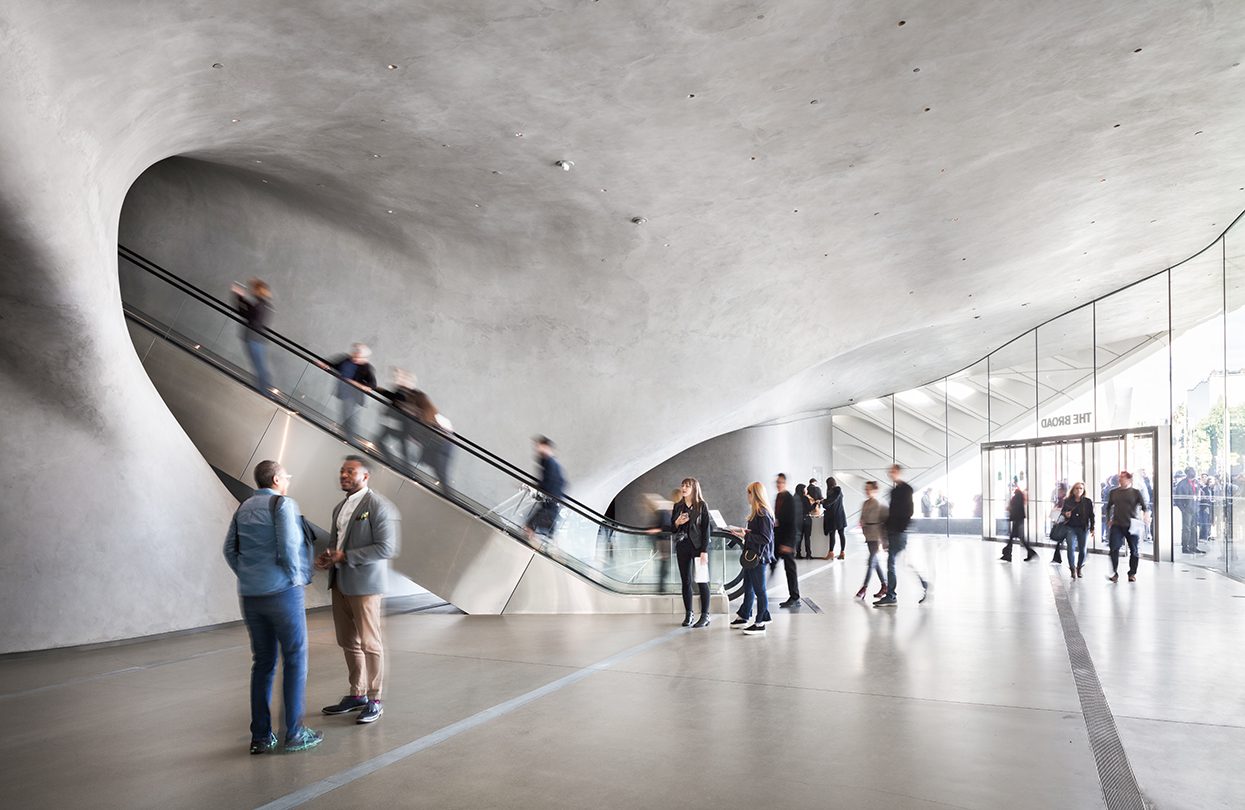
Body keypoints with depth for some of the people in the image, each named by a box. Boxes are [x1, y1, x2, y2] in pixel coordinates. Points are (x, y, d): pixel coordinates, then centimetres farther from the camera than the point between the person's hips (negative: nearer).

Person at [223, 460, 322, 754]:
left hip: (251, 596, 7)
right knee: (295, 660, 3)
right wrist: (296, 577, -5)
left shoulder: (244, 508, 12)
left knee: (262, 663, 12)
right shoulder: (283, 504, -9)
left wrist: (248, 577, 15)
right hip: (282, 592, -7)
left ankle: (260, 736, 13)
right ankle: (293, 732, 5)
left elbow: (230, 549, 10)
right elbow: (288, 546, -19)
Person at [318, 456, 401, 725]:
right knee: (348, 642, 13)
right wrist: (327, 558, 3)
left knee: (369, 643, 0)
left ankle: (374, 700, 11)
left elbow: (386, 548, -17)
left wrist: (345, 557, -18)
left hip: (364, 584, -8)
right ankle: (356, 695, 26)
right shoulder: (340, 508, 14)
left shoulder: (378, 506, -12)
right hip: (340, 582, 8)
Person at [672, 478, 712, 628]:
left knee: (701, 581, -4)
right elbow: (672, 529, 15)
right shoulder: (678, 506, 10)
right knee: (686, 581, 7)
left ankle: (705, 615, -1)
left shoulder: (701, 506, -3)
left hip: (698, 546, -4)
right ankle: (688, 614, 15)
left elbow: (706, 528, -6)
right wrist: (677, 522, -8)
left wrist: (704, 550, -13)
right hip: (682, 546, 4)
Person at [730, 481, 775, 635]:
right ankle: (744, 616, 33)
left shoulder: (763, 514, -20)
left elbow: (765, 538, -23)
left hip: (758, 557, -10)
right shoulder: (757, 512, 10)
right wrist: (745, 532, 6)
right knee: (748, 587, 20)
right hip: (752, 555, 10)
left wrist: (746, 535, -21)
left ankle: (760, 624, 9)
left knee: (759, 590, 0)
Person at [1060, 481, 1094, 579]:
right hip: (1070, 528, 0)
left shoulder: (1087, 502, 2)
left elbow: (1091, 516, 5)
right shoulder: (1067, 501, 3)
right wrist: (1065, 514, -10)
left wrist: (1092, 529, 1)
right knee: (1071, 548, -11)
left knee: (1082, 550, 4)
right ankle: (1073, 569, -7)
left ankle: (1079, 568, 22)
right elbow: (1062, 512, 14)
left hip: (1083, 528, 0)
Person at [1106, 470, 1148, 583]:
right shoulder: (1114, 492, 11)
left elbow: (1144, 507, -1)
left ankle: (1132, 574, 19)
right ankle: (1115, 574, -7)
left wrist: (1146, 515, -18)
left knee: (1134, 550, 5)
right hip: (1117, 526, 1)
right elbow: (1109, 507, 22)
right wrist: (1110, 519, 15)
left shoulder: (1135, 493, 3)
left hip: (1131, 526, -1)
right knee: (1114, 549, -11)